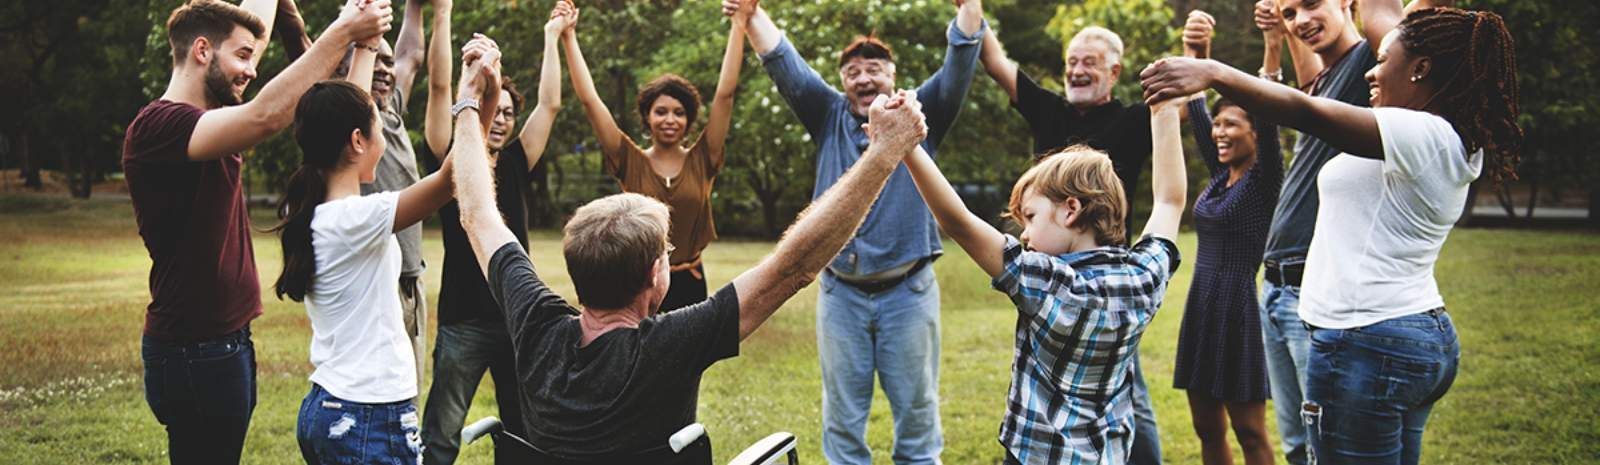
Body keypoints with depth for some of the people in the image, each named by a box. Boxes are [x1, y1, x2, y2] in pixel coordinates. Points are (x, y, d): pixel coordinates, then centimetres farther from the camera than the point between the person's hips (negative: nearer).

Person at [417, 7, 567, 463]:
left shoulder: (515, 164, 9)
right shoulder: (452, 159, -2)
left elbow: (549, 104, 11)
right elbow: (439, 86, -8)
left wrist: (552, 35, 15)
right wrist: (442, 12, -11)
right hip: (464, 319, -4)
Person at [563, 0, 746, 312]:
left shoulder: (701, 161, 2)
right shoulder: (631, 163, 0)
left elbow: (725, 94, -3)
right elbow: (589, 99, -3)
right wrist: (568, 37, -5)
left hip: (689, 285, 1)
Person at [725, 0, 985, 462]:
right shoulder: (830, 116, 9)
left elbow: (959, 66, -7)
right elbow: (785, 66, -1)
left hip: (908, 290, -2)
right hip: (841, 291, 2)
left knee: (917, 408, 7)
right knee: (842, 414, 9)